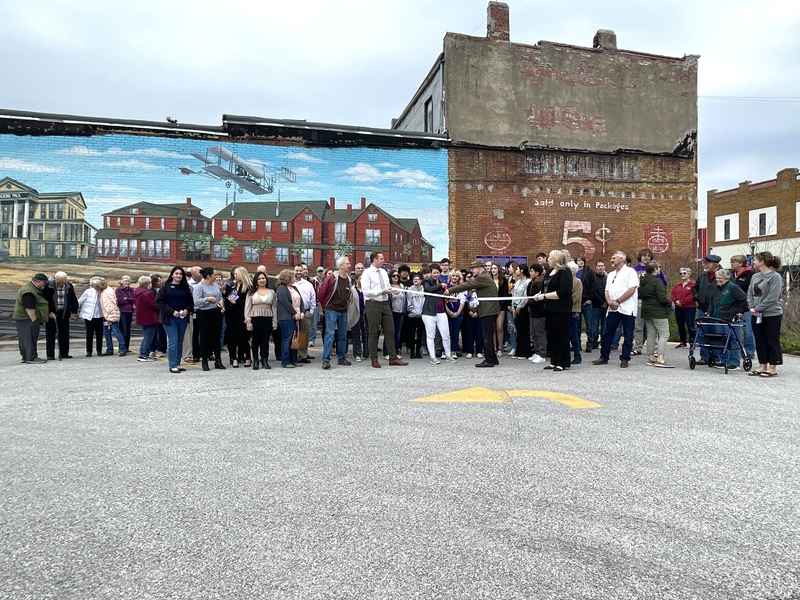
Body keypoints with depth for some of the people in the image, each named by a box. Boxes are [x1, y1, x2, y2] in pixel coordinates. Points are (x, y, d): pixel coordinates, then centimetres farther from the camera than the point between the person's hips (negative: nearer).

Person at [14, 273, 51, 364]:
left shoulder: (33, 289, 16)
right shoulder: (29, 292, -20)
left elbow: (37, 305, 26)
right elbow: (29, 308, -25)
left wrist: (48, 313, 22)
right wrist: (34, 320, -24)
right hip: (28, 319, -11)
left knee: (25, 339, 15)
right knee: (30, 338, -9)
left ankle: (25, 357, 21)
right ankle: (31, 358, -7)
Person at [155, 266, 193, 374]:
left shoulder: (185, 287, 11)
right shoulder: (165, 287, -2)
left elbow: (191, 302, 13)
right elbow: (159, 302, -7)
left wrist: (187, 310, -8)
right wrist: (172, 312, -15)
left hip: (183, 318, 5)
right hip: (170, 318, -4)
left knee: (180, 342, 9)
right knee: (173, 342, -7)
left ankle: (178, 364, 17)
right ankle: (173, 366, -3)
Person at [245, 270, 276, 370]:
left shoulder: (271, 292, 10)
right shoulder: (251, 292, 4)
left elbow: (274, 307, 9)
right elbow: (247, 308, 1)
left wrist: (274, 321, 4)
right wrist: (248, 321, -6)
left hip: (267, 319, 1)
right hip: (255, 319, -1)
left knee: (265, 340, 3)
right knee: (256, 340, 4)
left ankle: (265, 360, 10)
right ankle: (255, 361, 12)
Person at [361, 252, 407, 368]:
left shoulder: (383, 272, 14)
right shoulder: (367, 273, -8)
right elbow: (366, 292, -15)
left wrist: (392, 290, -2)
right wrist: (382, 291, -19)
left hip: (385, 304, 7)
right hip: (373, 305, -7)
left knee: (390, 331, 7)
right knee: (374, 333, 2)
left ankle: (393, 358, 13)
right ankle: (374, 360, 13)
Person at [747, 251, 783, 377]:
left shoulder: (775, 277, -13)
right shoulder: (755, 276, 8)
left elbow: (772, 298, -19)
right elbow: (750, 293, 8)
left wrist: (757, 308, -17)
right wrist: (752, 307, -7)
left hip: (772, 315, -7)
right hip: (757, 315, 7)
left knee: (772, 341, 3)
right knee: (760, 341, 11)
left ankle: (772, 368, 11)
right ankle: (762, 366, 20)